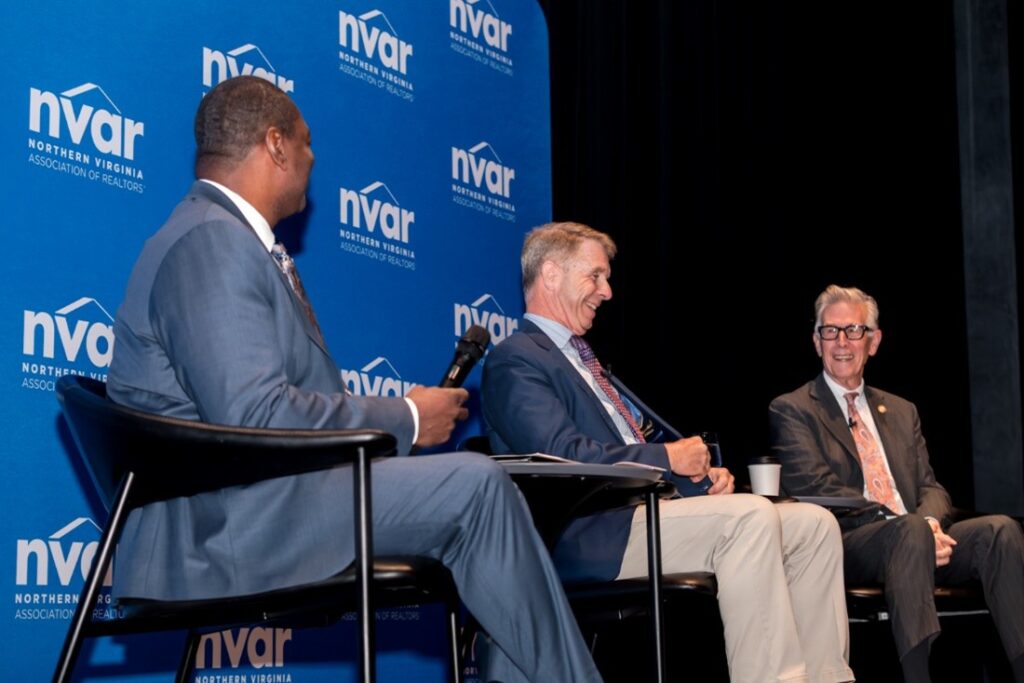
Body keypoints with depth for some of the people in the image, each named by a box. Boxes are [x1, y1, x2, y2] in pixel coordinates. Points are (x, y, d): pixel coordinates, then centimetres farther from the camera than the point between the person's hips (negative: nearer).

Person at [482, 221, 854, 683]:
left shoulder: (581, 358, 26)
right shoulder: (516, 359, -6)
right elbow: (565, 455, -20)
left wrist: (701, 475, 5)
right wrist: (668, 457, -12)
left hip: (645, 511, 10)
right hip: (593, 540, -10)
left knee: (813, 524, -3)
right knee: (751, 517, -29)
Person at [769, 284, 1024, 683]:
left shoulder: (902, 411, 26)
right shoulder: (792, 410, 7)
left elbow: (930, 488, 17)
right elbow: (817, 489, -7)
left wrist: (929, 522, -11)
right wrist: (913, 527, -18)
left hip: (920, 538, 6)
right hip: (845, 546, -5)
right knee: (910, 530, -37)